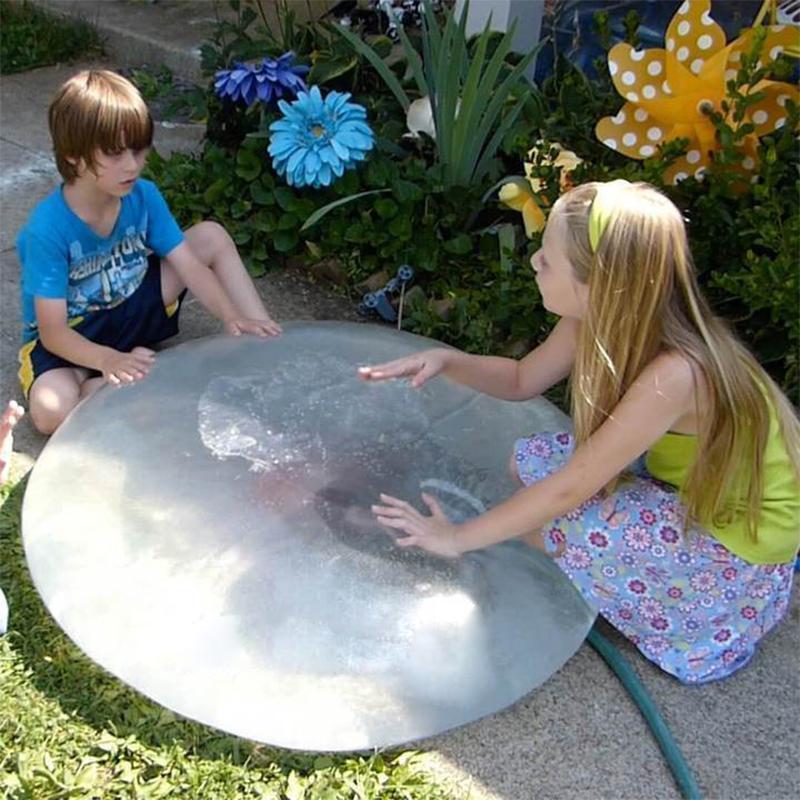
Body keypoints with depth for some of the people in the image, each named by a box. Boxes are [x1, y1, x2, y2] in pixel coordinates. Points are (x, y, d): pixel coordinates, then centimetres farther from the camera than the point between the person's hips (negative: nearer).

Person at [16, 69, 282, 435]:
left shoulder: (143, 196, -13)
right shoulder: (47, 230, -28)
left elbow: (189, 266, -13)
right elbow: (52, 332, -27)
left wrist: (233, 317, -28)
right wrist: (109, 359, -44)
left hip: (131, 308, 5)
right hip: (72, 336, -5)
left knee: (212, 236, -8)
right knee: (51, 410, -37)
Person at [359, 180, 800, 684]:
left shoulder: (674, 374, -36)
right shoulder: (600, 318, -14)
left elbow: (568, 490, -30)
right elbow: (523, 380, 3)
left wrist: (458, 538, -20)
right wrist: (448, 361, -16)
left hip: (743, 543, -7)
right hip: (683, 478, 7)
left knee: (578, 528, -28)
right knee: (532, 459, -2)